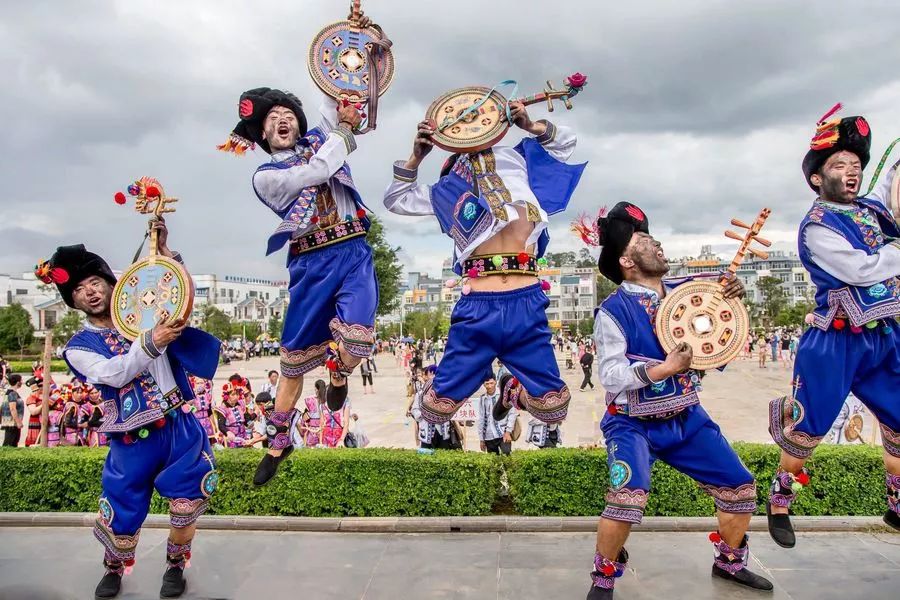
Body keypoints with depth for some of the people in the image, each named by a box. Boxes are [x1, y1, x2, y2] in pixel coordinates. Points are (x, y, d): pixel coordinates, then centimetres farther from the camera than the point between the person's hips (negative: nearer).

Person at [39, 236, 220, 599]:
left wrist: (163, 250, -12)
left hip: (180, 429, 1)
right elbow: (113, 373, -17)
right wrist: (151, 344, -32)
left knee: (186, 507, -2)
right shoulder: (79, 347, 1)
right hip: (132, 442, 0)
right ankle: (114, 569, 43)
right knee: (120, 521, 8)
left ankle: (175, 566, 28)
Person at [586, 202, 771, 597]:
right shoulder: (614, 310, -16)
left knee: (740, 487, 10)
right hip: (633, 424, -6)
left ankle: (729, 562, 37)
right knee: (628, 497, -26)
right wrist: (663, 369, -30)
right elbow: (609, 375, -21)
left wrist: (731, 299, -8)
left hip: (687, 418, 6)